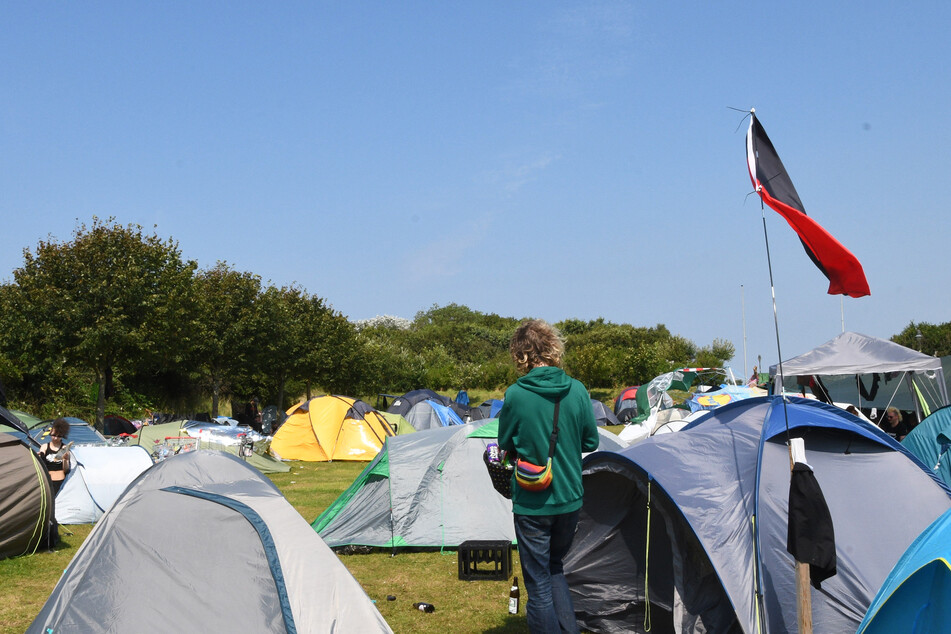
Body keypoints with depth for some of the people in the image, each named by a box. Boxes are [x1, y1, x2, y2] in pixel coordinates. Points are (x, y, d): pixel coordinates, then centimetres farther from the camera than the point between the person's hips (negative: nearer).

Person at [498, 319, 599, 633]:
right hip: (570, 498, 4)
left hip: (531, 503, -4)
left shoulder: (515, 395, -15)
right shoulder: (577, 390, -6)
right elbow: (590, 442, 4)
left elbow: (505, 446, -2)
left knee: (538, 581, 8)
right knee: (555, 567, 25)